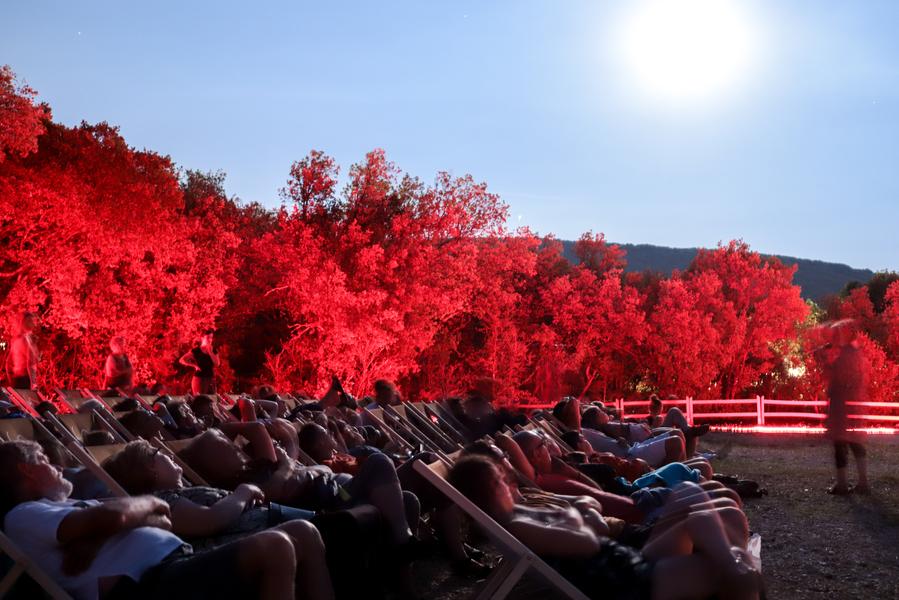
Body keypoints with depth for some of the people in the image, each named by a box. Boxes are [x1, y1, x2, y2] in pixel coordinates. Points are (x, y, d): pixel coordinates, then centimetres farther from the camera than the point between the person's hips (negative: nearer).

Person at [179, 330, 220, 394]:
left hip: (211, 380, 5)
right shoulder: (196, 350, -4)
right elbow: (182, 360, -7)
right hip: (199, 379, -5)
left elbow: (217, 363, -3)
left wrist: (210, 352, -8)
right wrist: (195, 366, -10)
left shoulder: (213, 350, 10)